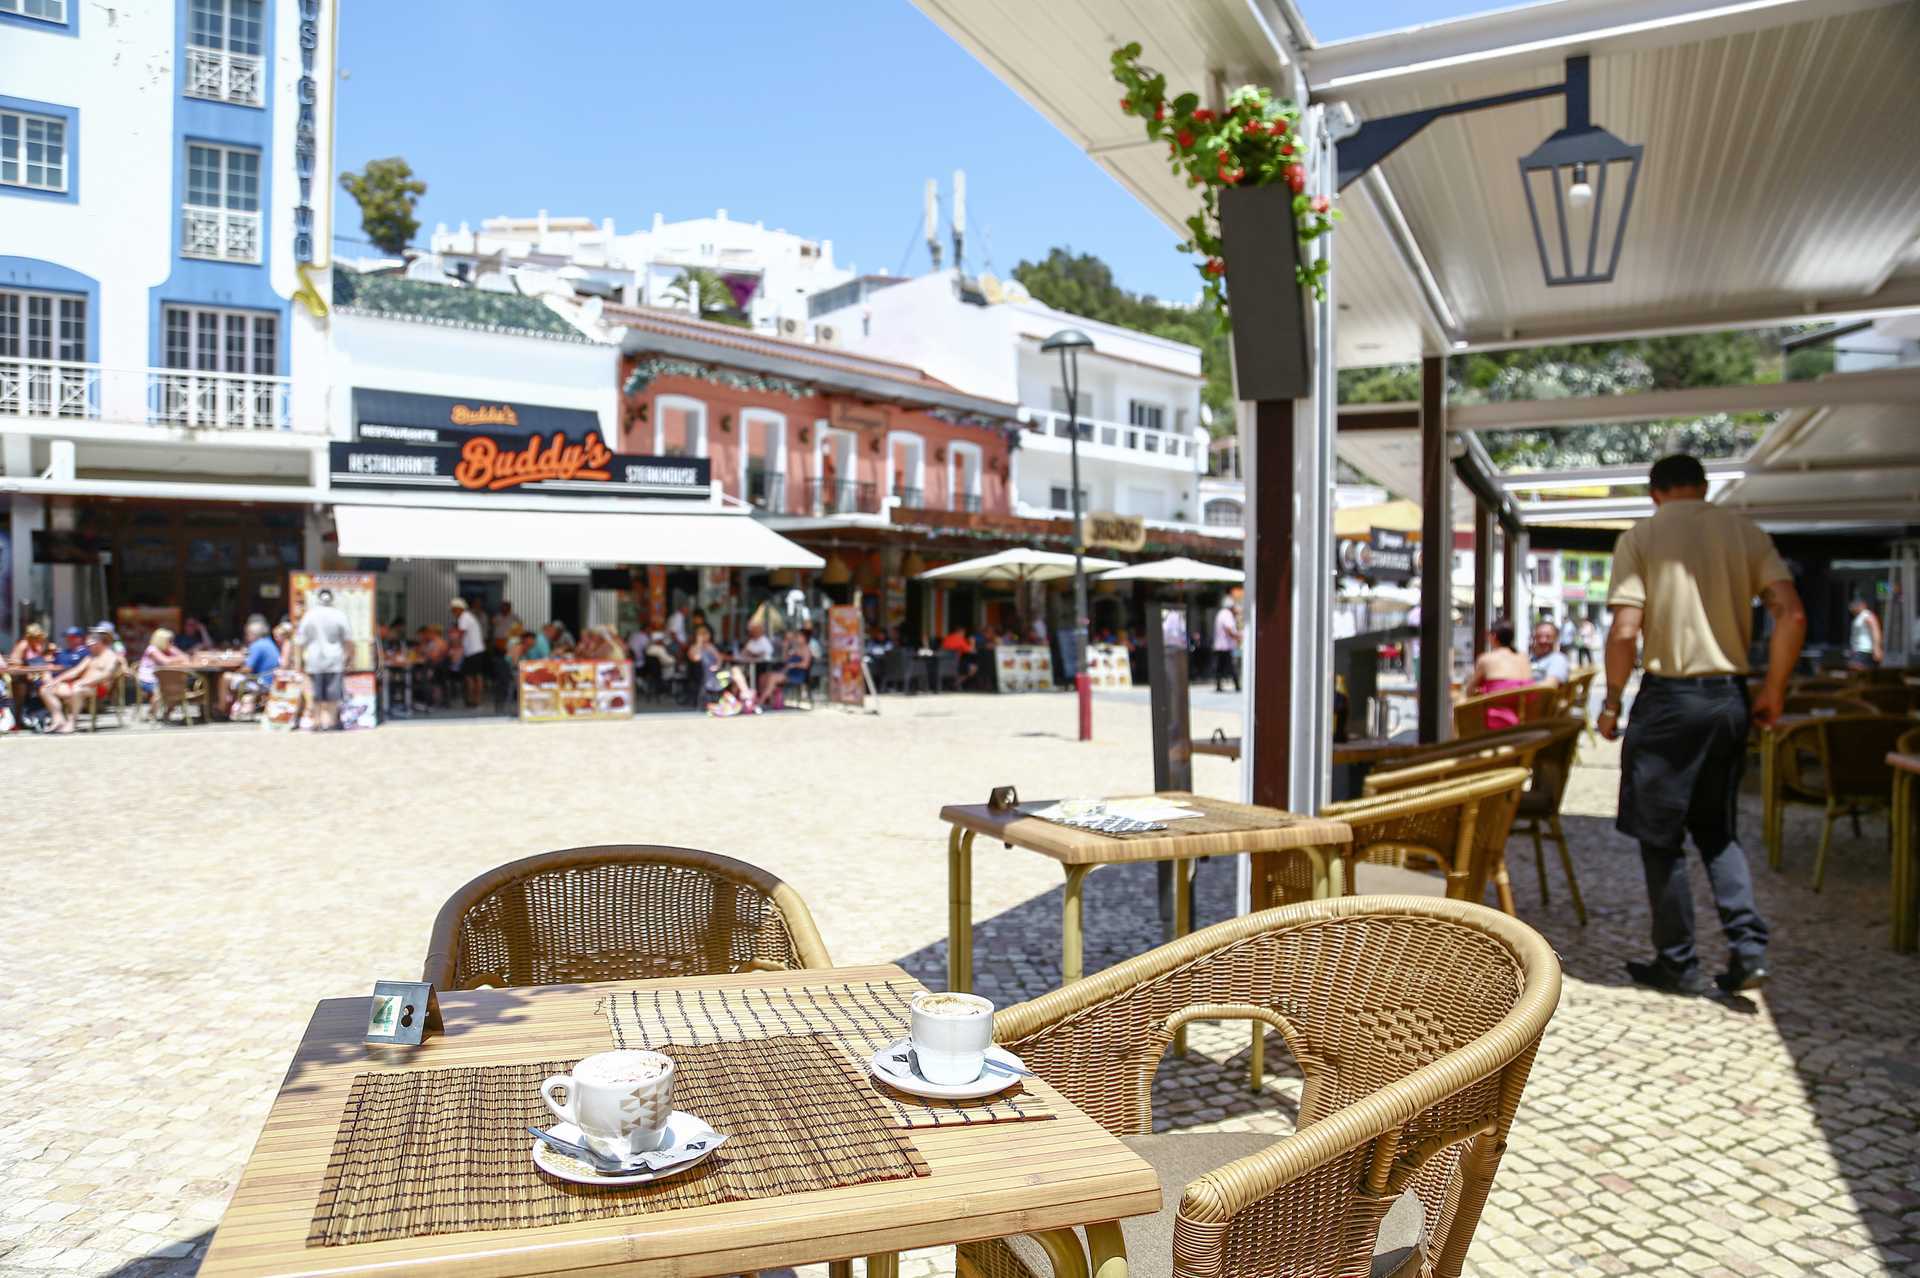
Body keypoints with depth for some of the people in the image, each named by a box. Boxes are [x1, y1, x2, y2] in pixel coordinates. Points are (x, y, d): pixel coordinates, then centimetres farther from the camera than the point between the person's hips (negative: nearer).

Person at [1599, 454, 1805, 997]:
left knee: (1660, 836, 8)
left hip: (1669, 698, -4)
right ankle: (1748, 948, 8)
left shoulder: (1640, 537, -4)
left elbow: (1625, 632, -13)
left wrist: (1612, 702, -2)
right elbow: (1792, 615, -3)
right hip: (1730, 697, 4)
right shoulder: (1746, 532, 6)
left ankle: (1678, 964, 14)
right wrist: (1774, 691, 7)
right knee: (1718, 830, 20)